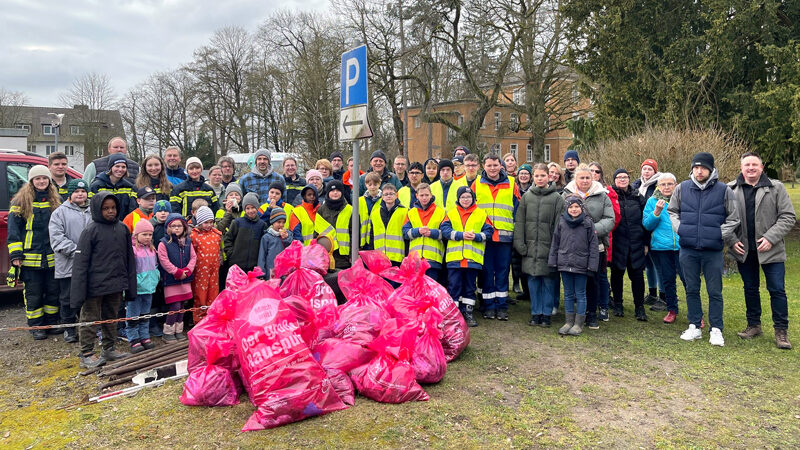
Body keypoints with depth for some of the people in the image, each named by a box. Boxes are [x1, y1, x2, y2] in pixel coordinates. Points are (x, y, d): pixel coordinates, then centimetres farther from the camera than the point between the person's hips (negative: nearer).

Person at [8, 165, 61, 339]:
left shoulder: (56, 200, 10)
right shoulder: (21, 201, 0)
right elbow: (14, 229, -2)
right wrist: (15, 254, -9)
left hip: (53, 257, 3)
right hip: (30, 258, -3)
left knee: (53, 292, 10)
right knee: (33, 294, 4)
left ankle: (52, 322, 23)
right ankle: (36, 327, 14)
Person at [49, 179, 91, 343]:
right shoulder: (60, 212, 2)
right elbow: (57, 237, -7)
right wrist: (75, 251, -17)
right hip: (67, 266, -2)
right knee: (68, 298, 6)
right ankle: (69, 329, 17)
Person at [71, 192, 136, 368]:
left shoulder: (123, 229, 5)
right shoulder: (91, 230, -9)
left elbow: (129, 259, 10)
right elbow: (80, 262, -11)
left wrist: (130, 285, 8)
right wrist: (78, 292, -15)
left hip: (116, 284, 5)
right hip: (95, 286, -5)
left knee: (111, 318, 16)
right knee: (90, 320, 5)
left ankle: (109, 349, 29)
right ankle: (87, 354, 15)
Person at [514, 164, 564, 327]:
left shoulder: (556, 198, 1)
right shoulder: (526, 196, 9)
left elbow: (559, 224, -2)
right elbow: (519, 221, 7)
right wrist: (519, 243, -1)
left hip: (548, 246, -2)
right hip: (530, 246, 2)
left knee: (548, 281, 3)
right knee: (532, 280, 7)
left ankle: (546, 313, 14)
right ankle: (536, 313, 17)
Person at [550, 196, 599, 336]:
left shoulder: (588, 223, -4)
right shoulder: (561, 222, 4)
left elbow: (593, 245, -2)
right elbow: (555, 243, 10)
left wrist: (591, 265, -7)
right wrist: (553, 261, 7)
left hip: (581, 265, -3)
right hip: (564, 264, 3)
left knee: (580, 295, 6)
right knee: (568, 294, 12)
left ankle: (579, 323, 13)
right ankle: (569, 322, 21)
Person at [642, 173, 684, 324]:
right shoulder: (652, 201, 8)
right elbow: (646, 225, 2)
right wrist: (656, 212, -13)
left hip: (682, 245, -1)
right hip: (660, 247, 1)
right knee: (667, 280, 9)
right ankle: (671, 310, 25)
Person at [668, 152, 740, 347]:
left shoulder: (724, 190, -2)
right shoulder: (682, 188, 3)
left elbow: (733, 218, 5)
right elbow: (672, 211, 16)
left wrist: (720, 234, -5)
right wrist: (679, 228, 2)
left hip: (713, 250, -2)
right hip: (688, 249, 2)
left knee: (715, 292, 4)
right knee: (691, 290, 10)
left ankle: (716, 330, 16)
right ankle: (695, 327, 21)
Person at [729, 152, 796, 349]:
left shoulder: (776, 187, -1)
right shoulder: (731, 190, 2)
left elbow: (788, 217, -3)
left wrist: (770, 238, -13)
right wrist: (732, 240, -7)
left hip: (770, 250, -2)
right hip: (744, 250, 2)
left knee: (777, 290, 0)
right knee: (750, 289, 13)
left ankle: (781, 331, 11)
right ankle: (754, 325, 27)